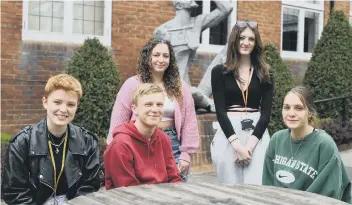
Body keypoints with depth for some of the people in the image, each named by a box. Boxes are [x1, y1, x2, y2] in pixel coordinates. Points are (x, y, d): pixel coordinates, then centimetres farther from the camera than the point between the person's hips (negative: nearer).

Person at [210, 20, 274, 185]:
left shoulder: (265, 75, 10)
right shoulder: (219, 72, 4)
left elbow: (266, 113, 3)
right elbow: (220, 111, -3)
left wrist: (251, 143, -11)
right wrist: (237, 144, -13)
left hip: (257, 134, 1)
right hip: (228, 135, -1)